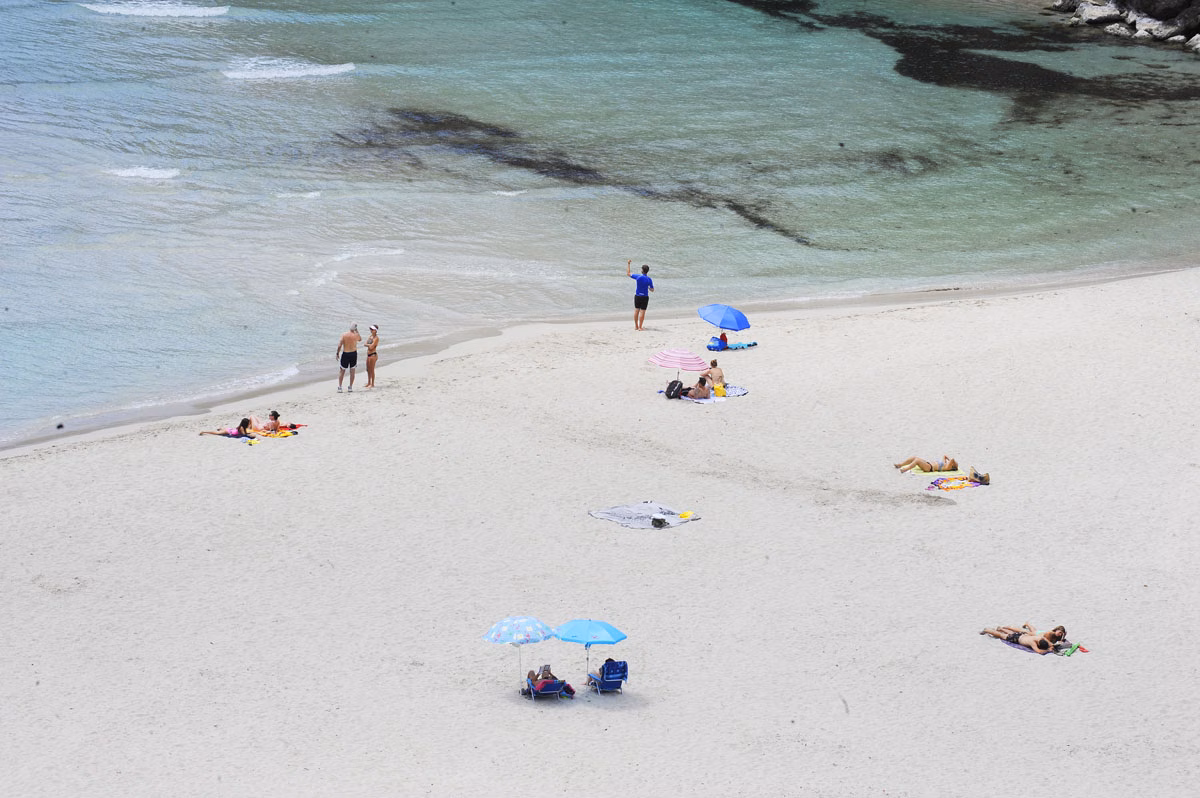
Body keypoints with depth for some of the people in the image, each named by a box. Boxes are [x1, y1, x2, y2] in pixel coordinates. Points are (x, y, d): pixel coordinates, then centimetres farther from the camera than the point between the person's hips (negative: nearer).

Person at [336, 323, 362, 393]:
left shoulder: (344, 334, -9)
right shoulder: (356, 335, -5)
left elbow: (339, 345, -12)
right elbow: (360, 339, 20)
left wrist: (337, 353, -2)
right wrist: (357, 331, 17)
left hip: (345, 354, -1)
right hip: (353, 353, 1)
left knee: (342, 371, 8)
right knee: (352, 371, 13)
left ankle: (339, 387, 4)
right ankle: (350, 387, 15)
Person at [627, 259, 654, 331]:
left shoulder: (638, 277, -10)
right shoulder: (649, 279, -9)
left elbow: (628, 273, 4)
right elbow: (652, 289, 1)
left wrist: (628, 264, 14)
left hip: (637, 296, 1)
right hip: (645, 297, -1)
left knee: (636, 311, 12)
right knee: (642, 312, 1)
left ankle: (636, 326, 17)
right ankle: (640, 327, -1)